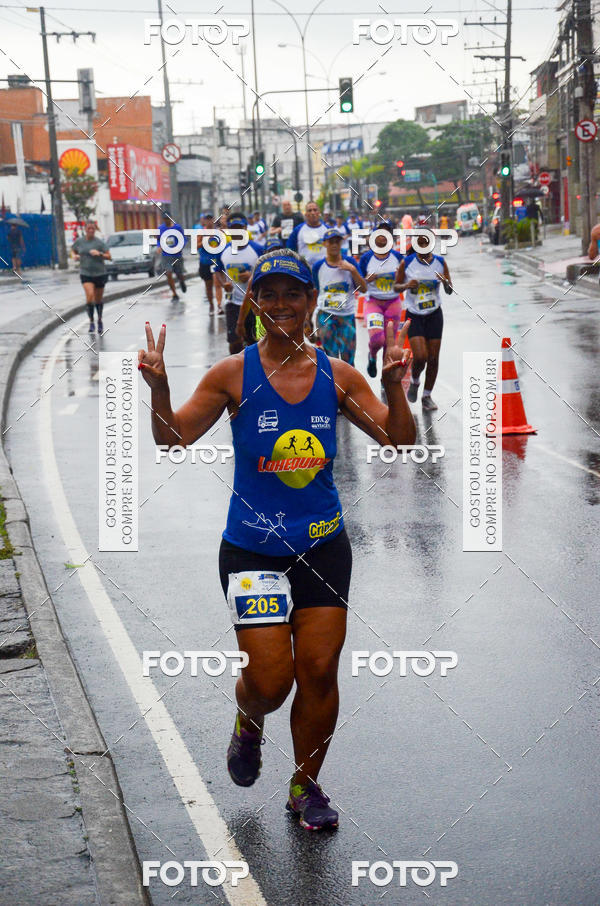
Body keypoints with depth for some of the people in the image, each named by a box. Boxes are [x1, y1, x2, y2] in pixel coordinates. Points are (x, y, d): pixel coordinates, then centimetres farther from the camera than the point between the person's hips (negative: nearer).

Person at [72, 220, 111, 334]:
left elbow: (109, 257, -8)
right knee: (90, 296, -20)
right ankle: (91, 322, -10)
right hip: (85, 274, 0)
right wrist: (74, 256, -3)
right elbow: (72, 250, 18)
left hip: (100, 273, 0)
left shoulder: (99, 242, -7)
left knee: (98, 299, 12)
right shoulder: (79, 241, 0)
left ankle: (100, 320, 36)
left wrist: (99, 254, -25)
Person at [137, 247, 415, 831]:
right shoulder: (234, 374, -5)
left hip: (323, 545, 2)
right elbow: (173, 441, -4)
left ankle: (305, 786, 25)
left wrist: (394, 385, -15)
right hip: (252, 549, -2)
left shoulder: (337, 376, 1)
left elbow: (399, 442, 1)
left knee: (319, 671, 2)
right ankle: (248, 725, 33)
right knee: (270, 679, -5)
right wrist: (159, 388, -22)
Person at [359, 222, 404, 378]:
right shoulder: (366, 258, -2)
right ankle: (372, 357, 15)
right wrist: (368, 279, -16)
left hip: (393, 303, 2)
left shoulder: (398, 256, 1)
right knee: (376, 339, -20)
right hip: (373, 302, -2)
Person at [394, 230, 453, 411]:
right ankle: (414, 381, 18)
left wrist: (445, 283, -18)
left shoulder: (440, 262, 0)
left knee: (433, 358, 1)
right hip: (414, 315, -2)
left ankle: (427, 396, 17)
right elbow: (396, 287, 3)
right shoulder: (406, 263, -6)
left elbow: (450, 291, 5)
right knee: (420, 357, -15)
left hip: (434, 314, 2)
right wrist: (407, 285, -18)